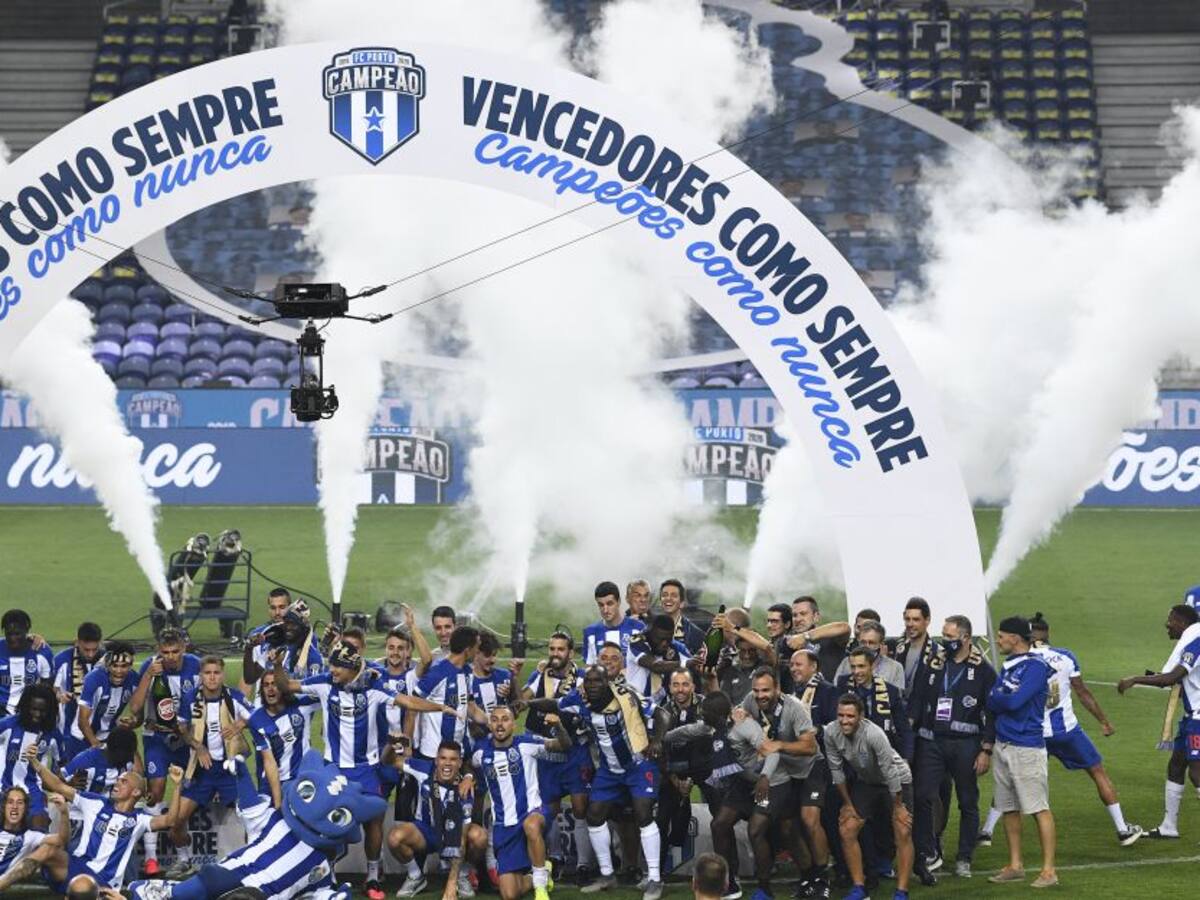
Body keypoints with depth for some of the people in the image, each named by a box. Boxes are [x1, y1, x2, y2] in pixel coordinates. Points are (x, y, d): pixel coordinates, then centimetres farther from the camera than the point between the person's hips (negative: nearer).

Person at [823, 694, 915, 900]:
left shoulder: (874, 734, -36)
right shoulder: (831, 733, -21)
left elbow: (890, 771, -27)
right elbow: (836, 769, -7)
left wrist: (898, 807, -18)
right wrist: (847, 804, -1)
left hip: (897, 781, -5)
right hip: (865, 781, 5)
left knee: (903, 833, -14)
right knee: (846, 829, -4)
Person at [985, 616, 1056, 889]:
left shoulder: (1035, 666, -11)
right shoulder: (1008, 666, 14)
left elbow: (1015, 701, -20)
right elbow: (991, 703, 8)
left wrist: (998, 698, -2)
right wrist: (1006, 701, -11)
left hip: (1027, 746, -9)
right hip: (1003, 744, 9)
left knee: (1039, 809, -7)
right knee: (1009, 808, 12)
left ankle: (1048, 870, -5)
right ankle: (1015, 866, 21)